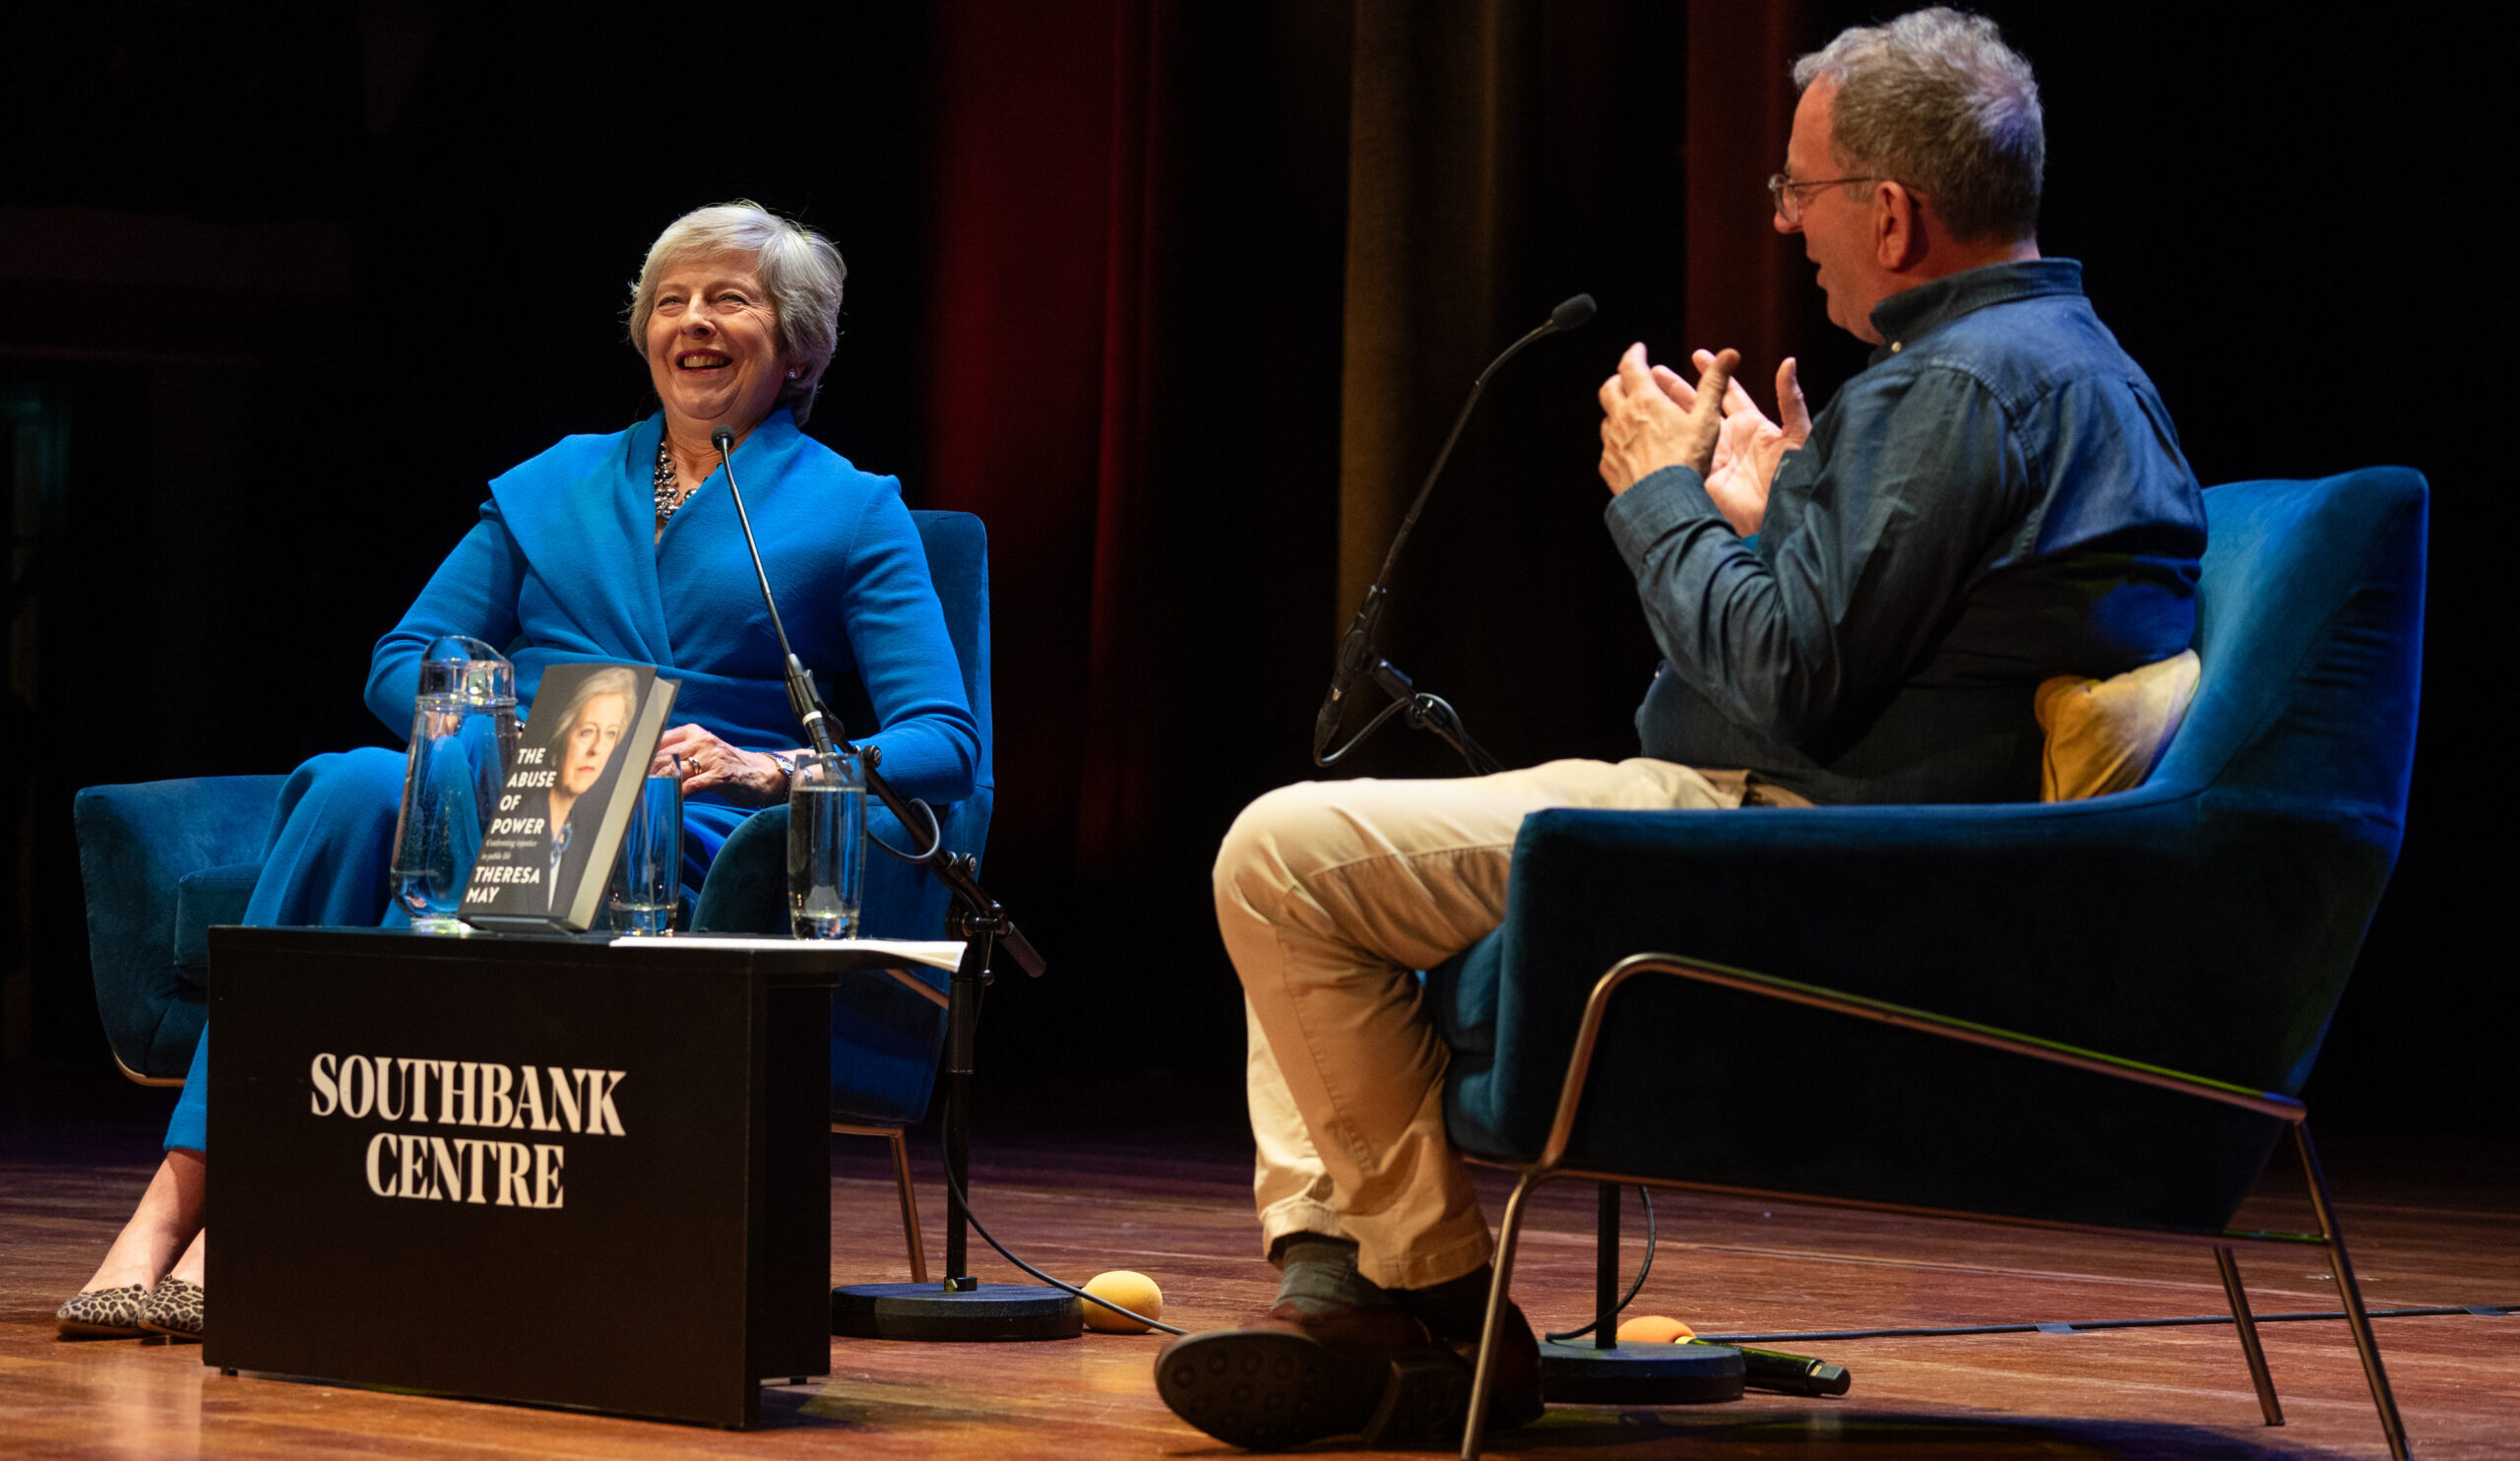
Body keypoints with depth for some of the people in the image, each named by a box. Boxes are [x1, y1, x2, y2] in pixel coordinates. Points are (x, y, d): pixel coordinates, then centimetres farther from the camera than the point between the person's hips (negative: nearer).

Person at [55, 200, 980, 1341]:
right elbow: (404, 658, 18)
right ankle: (178, 1196, -40)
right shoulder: (554, 485, 26)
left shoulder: (851, 512, 14)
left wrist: (769, 768, -16)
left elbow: (943, 741, 2)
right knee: (353, 789, -33)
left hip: (685, 843, -3)